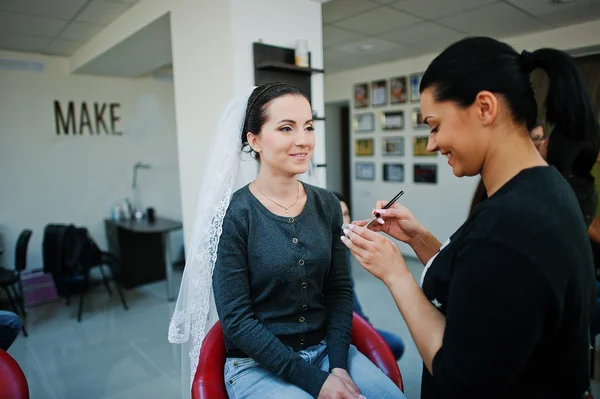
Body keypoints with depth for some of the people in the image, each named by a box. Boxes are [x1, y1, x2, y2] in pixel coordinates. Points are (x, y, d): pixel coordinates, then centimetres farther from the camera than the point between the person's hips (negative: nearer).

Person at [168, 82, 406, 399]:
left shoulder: (327, 204, -2)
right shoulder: (233, 215, -15)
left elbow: (339, 290, 3)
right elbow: (236, 320, -14)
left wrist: (338, 365, -9)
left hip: (325, 348, 5)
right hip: (258, 363, -4)